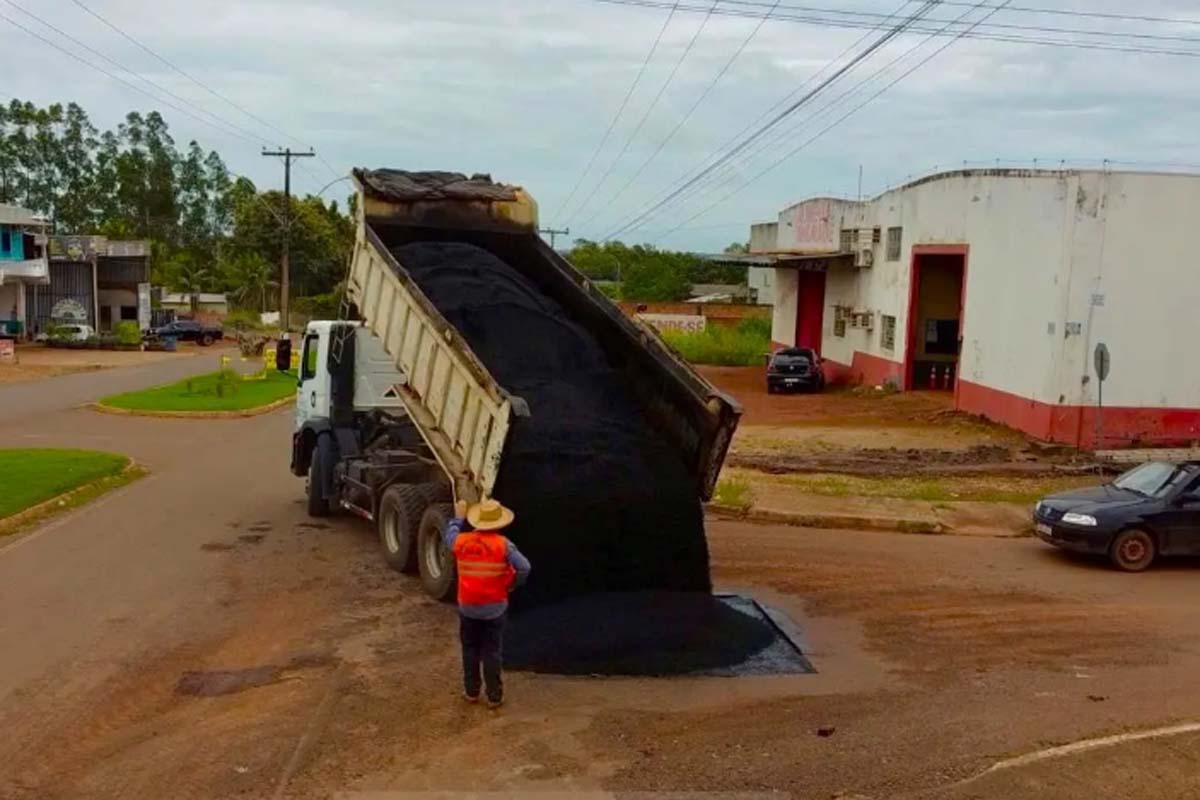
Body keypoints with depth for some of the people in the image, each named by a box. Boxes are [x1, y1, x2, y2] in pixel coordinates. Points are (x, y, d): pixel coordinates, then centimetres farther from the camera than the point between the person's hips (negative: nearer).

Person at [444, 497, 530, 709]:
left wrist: (458, 517, 32)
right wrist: (511, 586, -3)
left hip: (468, 606, 2)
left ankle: (471, 691, 27)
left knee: (470, 649, 17)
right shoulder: (503, 544, -15)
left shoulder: (461, 541, -6)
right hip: (494, 607, -2)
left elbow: (449, 536, 18)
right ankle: (494, 696, 12)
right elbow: (524, 568, -20)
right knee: (492, 652, 7)